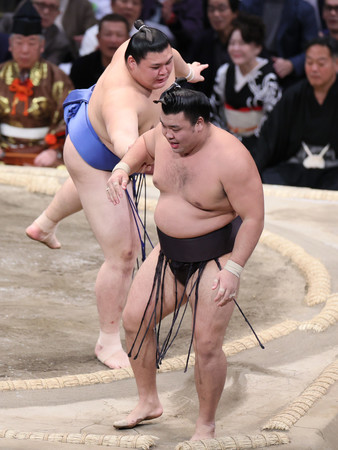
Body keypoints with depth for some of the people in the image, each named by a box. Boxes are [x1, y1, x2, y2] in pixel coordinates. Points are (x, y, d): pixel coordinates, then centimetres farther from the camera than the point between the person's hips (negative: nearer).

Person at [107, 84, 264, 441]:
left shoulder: (231, 159, -26)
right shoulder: (164, 137, -6)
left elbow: (253, 217, -21)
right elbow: (144, 145, 20)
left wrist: (233, 269, -23)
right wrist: (123, 167, -1)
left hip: (214, 258, -7)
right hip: (169, 252, 7)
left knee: (207, 345, -6)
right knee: (134, 320, 7)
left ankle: (206, 425, 13)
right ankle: (148, 402, 26)